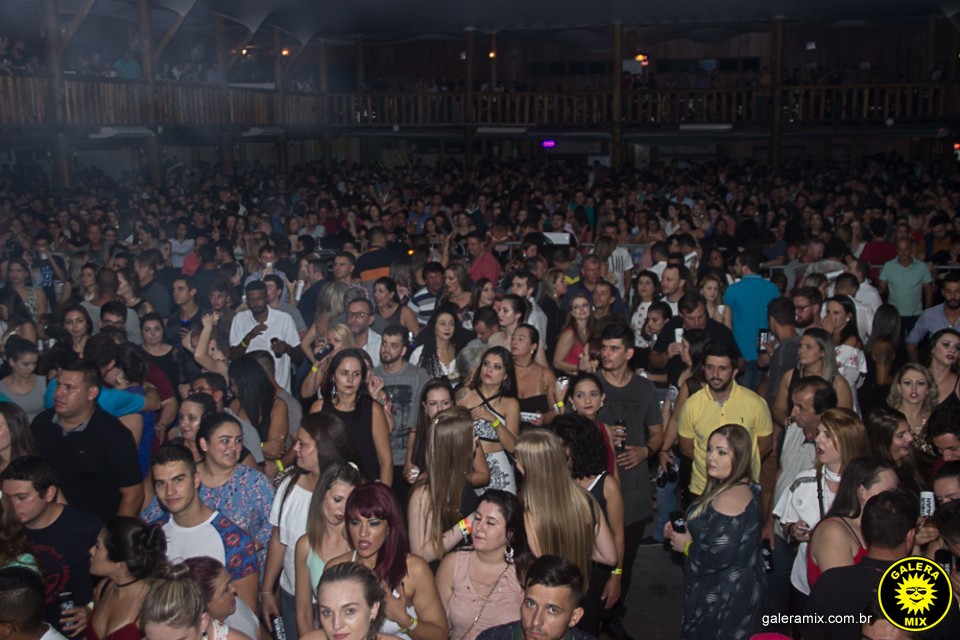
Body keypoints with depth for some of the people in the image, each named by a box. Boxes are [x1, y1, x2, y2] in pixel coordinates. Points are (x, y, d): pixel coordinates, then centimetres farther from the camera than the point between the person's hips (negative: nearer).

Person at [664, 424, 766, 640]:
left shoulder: (729, 499, -28)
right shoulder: (745, 488, 4)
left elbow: (718, 556, -32)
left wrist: (686, 546, -15)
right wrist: (683, 527, 1)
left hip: (723, 599, -9)